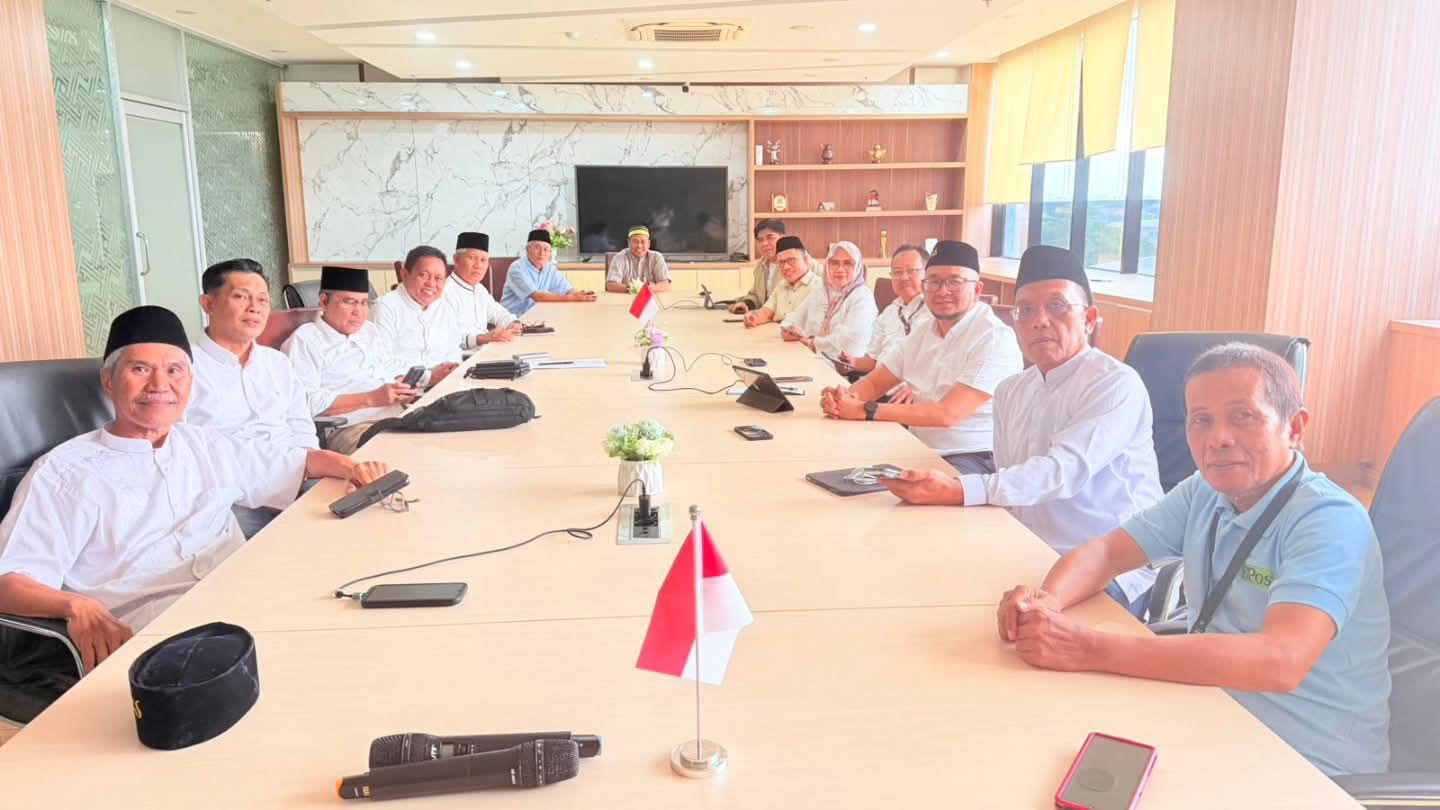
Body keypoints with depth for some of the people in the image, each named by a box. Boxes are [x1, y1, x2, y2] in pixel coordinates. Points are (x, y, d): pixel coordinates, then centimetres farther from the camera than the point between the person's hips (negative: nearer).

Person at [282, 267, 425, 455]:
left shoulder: (371, 330, 25)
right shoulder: (304, 340, 1)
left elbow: (398, 369, 27)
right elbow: (305, 401, -12)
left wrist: (406, 386, 1)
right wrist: (370, 399, -17)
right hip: (350, 429, -8)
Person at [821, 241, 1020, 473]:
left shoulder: (996, 338, -14)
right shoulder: (924, 333, 12)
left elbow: (948, 414, -22)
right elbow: (874, 384, 14)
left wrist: (863, 410, -22)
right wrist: (842, 397, -11)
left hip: (975, 457, -7)